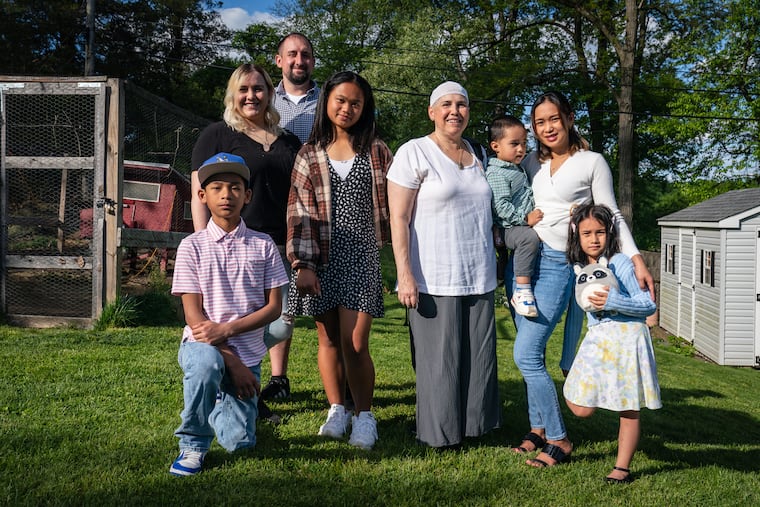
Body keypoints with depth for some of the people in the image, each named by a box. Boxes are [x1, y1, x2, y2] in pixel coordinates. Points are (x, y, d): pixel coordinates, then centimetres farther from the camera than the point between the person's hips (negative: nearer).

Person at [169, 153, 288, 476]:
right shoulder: (192, 246, -2)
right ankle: (193, 443, -11)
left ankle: (223, 404, 33)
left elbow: (274, 307, -1)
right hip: (201, 344, -2)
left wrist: (227, 330, -16)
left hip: (248, 352, 2)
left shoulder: (263, 245, 2)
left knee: (239, 442, -4)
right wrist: (231, 360, -15)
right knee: (206, 364, -38)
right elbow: (193, 314, -7)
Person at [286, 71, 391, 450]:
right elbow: (298, 212, 1)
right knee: (328, 339, 9)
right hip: (322, 259, 1)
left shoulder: (376, 151, 7)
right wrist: (302, 265, -8)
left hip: (361, 256, -1)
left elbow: (394, 202, 9)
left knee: (355, 343, -8)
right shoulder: (310, 154, 6)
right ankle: (337, 411, 25)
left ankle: (364, 416, 10)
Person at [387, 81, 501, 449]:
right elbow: (398, 218, -9)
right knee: (439, 359, 0)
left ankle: (474, 423, 24)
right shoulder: (414, 153, -4)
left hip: (479, 277, 6)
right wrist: (405, 275, -16)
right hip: (434, 278, -6)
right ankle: (440, 433, 15)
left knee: (479, 356, 8)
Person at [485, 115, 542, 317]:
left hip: (524, 224, 10)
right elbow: (501, 205, -21)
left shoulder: (518, 169, 19)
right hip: (507, 228, -10)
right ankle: (521, 290, -32)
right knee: (529, 238, -34)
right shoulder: (496, 173, -13)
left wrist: (533, 215, 22)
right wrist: (524, 218, -23)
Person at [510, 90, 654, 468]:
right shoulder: (530, 163, 13)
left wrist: (636, 259, -8)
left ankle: (559, 440, 1)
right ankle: (538, 429, 22)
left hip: (559, 263, -5)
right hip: (524, 259, 5)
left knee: (526, 355, -12)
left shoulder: (592, 162, 1)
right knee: (532, 354, 7)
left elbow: (611, 215, 1)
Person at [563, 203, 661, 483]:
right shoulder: (578, 268, 9)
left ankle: (622, 467, 17)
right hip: (597, 339, 5)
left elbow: (648, 305, -8)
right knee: (580, 408, -2)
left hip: (627, 336, -5)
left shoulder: (621, 263, -8)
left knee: (629, 410, 5)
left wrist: (613, 302, -23)